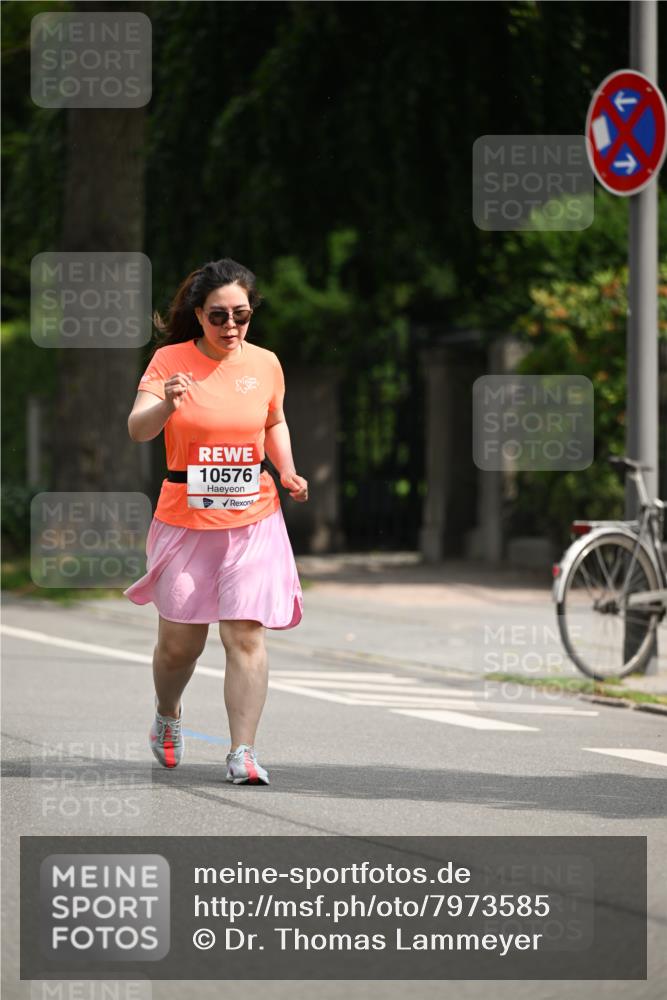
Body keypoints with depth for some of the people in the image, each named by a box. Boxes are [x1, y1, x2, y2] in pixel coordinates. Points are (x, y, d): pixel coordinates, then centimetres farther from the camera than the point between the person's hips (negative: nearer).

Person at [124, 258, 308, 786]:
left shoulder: (265, 363, 3)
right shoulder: (170, 361, -6)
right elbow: (137, 430, -17)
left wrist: (287, 470, 4)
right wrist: (165, 405, -39)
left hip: (253, 519, 1)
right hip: (185, 520, -1)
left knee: (247, 635, -9)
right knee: (179, 642, 6)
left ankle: (243, 751, -6)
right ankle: (168, 715, 38)